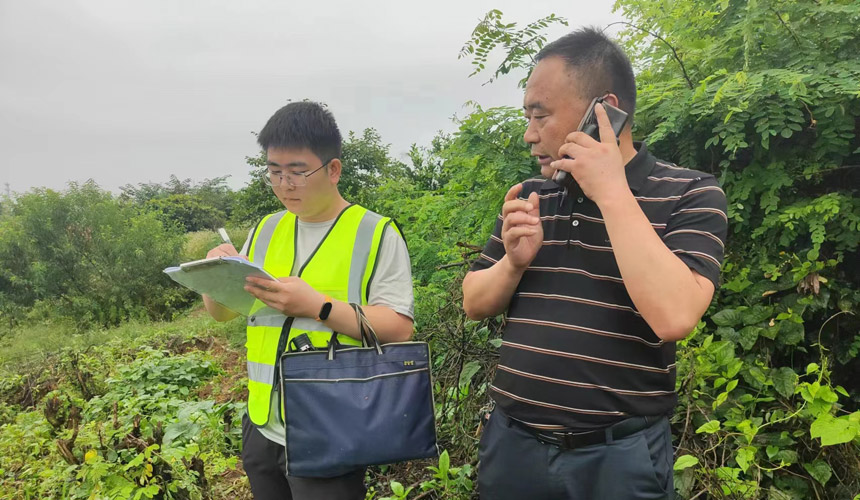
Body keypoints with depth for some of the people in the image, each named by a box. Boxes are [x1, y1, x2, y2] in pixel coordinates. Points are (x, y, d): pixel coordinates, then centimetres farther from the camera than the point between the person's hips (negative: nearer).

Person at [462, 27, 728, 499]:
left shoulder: (691, 194, -7)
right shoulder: (530, 195, 5)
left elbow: (673, 317, -23)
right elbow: (474, 303, 9)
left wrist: (612, 192, -20)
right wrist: (513, 262, -11)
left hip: (617, 455, -3)